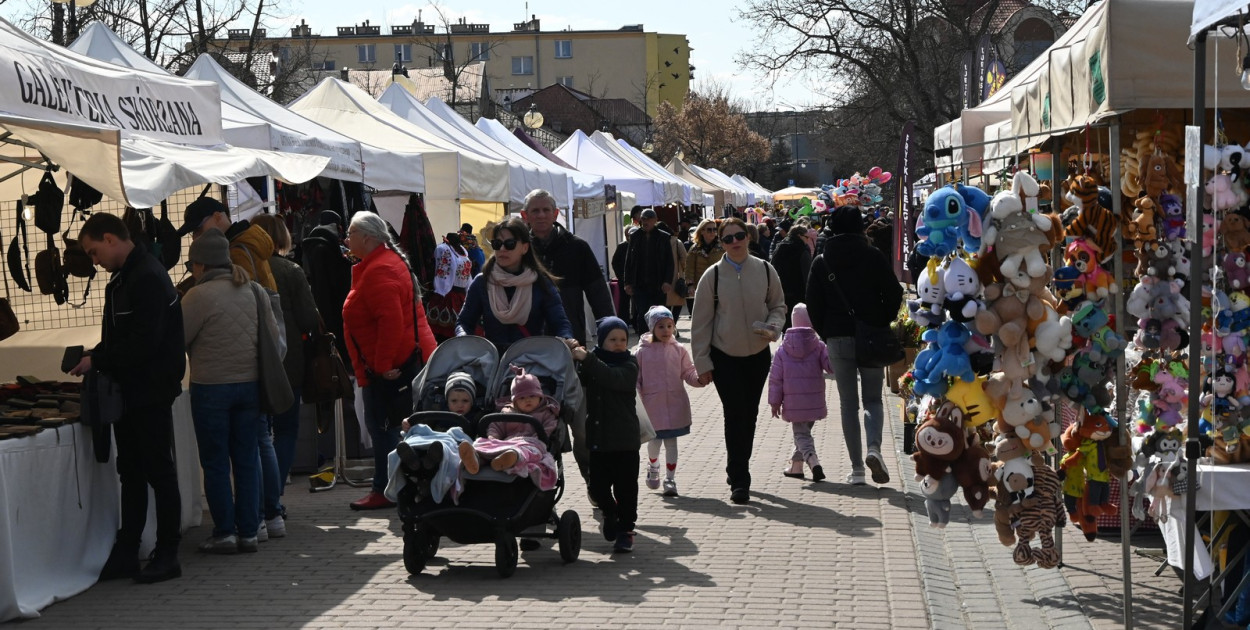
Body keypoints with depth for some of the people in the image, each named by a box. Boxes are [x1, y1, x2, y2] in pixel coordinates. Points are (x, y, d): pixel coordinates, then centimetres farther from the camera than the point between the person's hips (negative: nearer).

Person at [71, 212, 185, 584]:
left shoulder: (148, 278, -18)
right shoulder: (123, 278, 14)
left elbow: (144, 342, -24)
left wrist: (98, 361, -16)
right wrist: (95, 360, 2)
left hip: (151, 392, -10)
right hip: (129, 392, 10)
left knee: (159, 471, -2)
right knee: (131, 471, 12)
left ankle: (167, 557, 6)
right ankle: (126, 554, 18)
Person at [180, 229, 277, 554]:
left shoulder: (199, 295, -13)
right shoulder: (253, 290, 4)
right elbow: (274, 338, 10)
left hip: (211, 387, -5)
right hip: (250, 383, 5)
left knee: (215, 462, 5)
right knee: (247, 460, 10)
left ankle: (224, 532, 6)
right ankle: (248, 531, 12)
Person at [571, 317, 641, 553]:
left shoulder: (629, 365, -5)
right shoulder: (592, 361, 8)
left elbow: (613, 378, -24)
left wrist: (586, 359, -29)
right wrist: (572, 358, -15)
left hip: (624, 439, -3)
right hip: (597, 437, 3)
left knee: (625, 486, 0)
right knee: (597, 484, 6)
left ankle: (625, 529, 12)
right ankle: (610, 513, 34)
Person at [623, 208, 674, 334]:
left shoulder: (663, 237, 2)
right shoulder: (635, 237, 7)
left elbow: (669, 261, 1)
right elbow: (628, 261, 9)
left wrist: (667, 281, -9)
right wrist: (628, 282, 2)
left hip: (657, 285, -1)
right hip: (639, 285, 1)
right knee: (642, 315, -6)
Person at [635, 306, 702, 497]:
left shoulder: (678, 350, 2)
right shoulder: (643, 352, -4)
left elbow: (688, 372, 4)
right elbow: (635, 378, 0)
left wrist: (699, 379, -15)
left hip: (675, 403, 1)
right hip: (652, 404, -1)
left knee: (671, 442, 4)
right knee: (655, 440, 9)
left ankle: (670, 479, 13)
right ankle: (653, 466, 39)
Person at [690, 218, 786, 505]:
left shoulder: (765, 271, -1)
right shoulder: (713, 276, -7)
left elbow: (778, 305, 12)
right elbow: (701, 322, -3)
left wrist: (773, 327, -11)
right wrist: (702, 363, -5)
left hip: (758, 355, 3)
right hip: (725, 357, -3)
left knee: (749, 416, 11)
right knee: (735, 415, -10)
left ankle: (738, 473, 27)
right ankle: (739, 481, -6)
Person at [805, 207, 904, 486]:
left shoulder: (821, 261, 2)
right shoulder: (873, 256, -3)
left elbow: (813, 304, 1)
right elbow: (894, 293, -4)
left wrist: (825, 334, 11)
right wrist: (882, 324, 9)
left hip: (838, 338, 1)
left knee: (848, 403, 8)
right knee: (873, 398, 9)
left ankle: (856, 468, 4)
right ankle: (874, 447, -18)